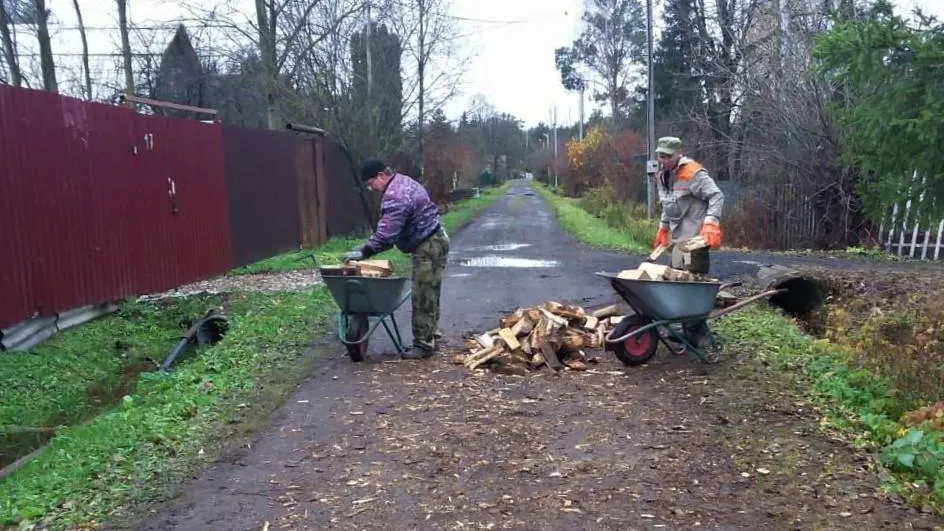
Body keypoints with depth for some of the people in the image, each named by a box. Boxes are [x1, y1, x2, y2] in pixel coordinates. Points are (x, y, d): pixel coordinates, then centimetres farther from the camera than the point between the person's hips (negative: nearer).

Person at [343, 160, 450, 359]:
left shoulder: (395, 196, -22)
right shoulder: (403, 183, 13)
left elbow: (385, 233, -27)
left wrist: (364, 252, -21)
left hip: (428, 246, -11)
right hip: (434, 241, 11)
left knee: (422, 296, -6)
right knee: (428, 294, 17)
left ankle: (424, 344, 1)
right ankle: (431, 335, 26)